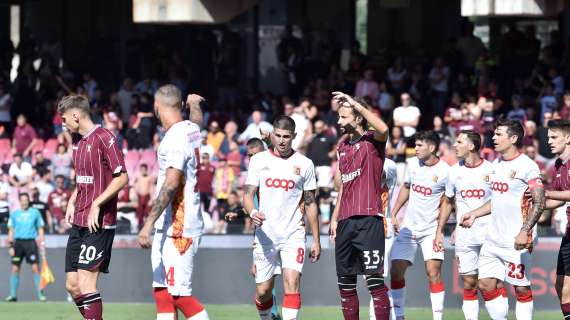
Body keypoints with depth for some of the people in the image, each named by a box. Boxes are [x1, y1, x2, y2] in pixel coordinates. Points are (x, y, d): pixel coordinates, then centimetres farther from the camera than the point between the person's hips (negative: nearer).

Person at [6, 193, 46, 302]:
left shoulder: (35, 213, 7)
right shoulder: (14, 214, 9)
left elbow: (40, 228, 10)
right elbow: (11, 230, 11)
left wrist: (42, 242, 1)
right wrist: (10, 246, 3)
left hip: (31, 242, -1)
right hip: (18, 242, 1)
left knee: (35, 268, -9)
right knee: (15, 269, 0)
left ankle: (40, 294, -6)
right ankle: (13, 295, 8)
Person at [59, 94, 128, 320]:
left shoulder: (104, 139, -11)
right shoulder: (77, 142, 16)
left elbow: (122, 178, -16)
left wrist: (96, 204, -18)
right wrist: (72, 202, 13)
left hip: (99, 223, -9)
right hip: (79, 223, 9)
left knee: (86, 282, -13)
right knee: (72, 285, 7)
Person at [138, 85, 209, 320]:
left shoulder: (176, 137, -18)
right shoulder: (192, 129, 9)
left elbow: (171, 184, -25)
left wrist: (149, 223, -26)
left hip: (178, 228, -10)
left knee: (180, 295, -11)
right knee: (161, 291, 12)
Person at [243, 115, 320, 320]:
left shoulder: (304, 164, 5)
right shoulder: (258, 160, 5)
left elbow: (310, 203, 10)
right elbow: (248, 194, 3)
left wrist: (316, 240, 8)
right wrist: (252, 212, -21)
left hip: (293, 235, -1)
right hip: (265, 234, 1)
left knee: (292, 283, -19)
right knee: (263, 291, 4)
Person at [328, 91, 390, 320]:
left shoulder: (372, 141, -4)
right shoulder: (343, 146, 18)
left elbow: (383, 129, -29)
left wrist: (356, 103, -23)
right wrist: (335, 218, 20)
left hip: (368, 219, -8)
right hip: (346, 221, 8)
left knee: (374, 279, -12)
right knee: (345, 281, 9)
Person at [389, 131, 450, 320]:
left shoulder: (444, 171, -13)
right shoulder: (413, 164, 4)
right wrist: (394, 214, 17)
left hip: (431, 230, -5)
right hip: (408, 227, 5)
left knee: (433, 272, -15)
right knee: (396, 272, 1)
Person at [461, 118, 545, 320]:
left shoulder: (527, 166, -12)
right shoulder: (497, 164, 14)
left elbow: (539, 203, -16)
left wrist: (525, 232, -24)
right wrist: (475, 214, 17)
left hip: (517, 242, -8)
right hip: (493, 239, 8)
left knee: (521, 288, -1)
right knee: (486, 285, 5)